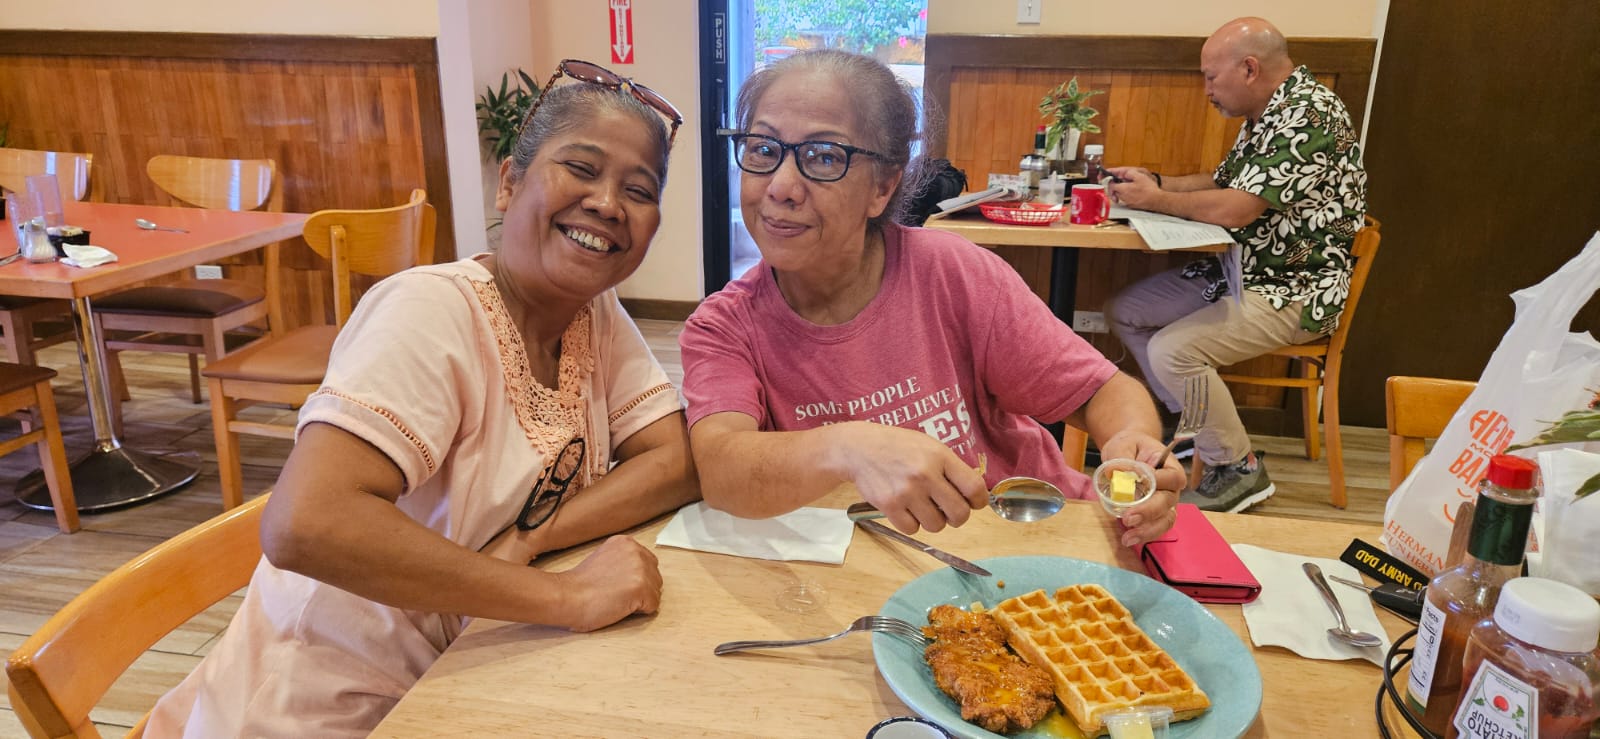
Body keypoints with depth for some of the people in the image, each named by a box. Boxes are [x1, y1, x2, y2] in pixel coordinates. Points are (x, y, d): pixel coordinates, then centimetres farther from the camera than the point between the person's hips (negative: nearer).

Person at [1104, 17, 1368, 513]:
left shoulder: (1307, 114, -21)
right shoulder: (1267, 115, 10)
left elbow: (1234, 209, -28)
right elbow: (1221, 183, 21)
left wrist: (1156, 199, -13)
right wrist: (1154, 182, 5)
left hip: (1292, 293, -10)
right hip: (1237, 274, 10)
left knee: (1172, 350, -27)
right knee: (1123, 312, 7)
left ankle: (1238, 471, -6)